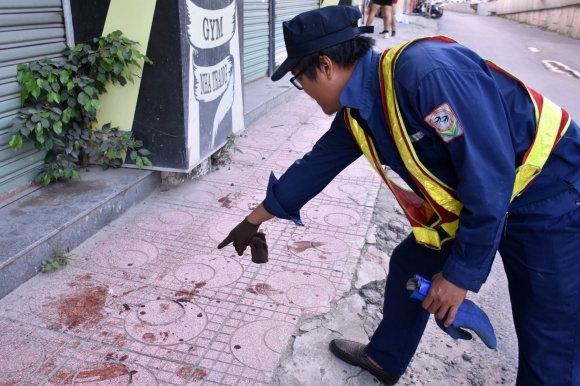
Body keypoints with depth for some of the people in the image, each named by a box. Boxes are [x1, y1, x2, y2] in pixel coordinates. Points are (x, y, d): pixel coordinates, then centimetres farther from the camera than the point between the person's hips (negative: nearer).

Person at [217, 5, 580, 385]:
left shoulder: (428, 73, -31)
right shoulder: (356, 111, -3)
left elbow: (490, 177, -29)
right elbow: (315, 165, 8)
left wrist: (461, 273, -20)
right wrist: (255, 219, 18)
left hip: (549, 196, -7)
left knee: (549, 345, -2)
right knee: (409, 266, 15)